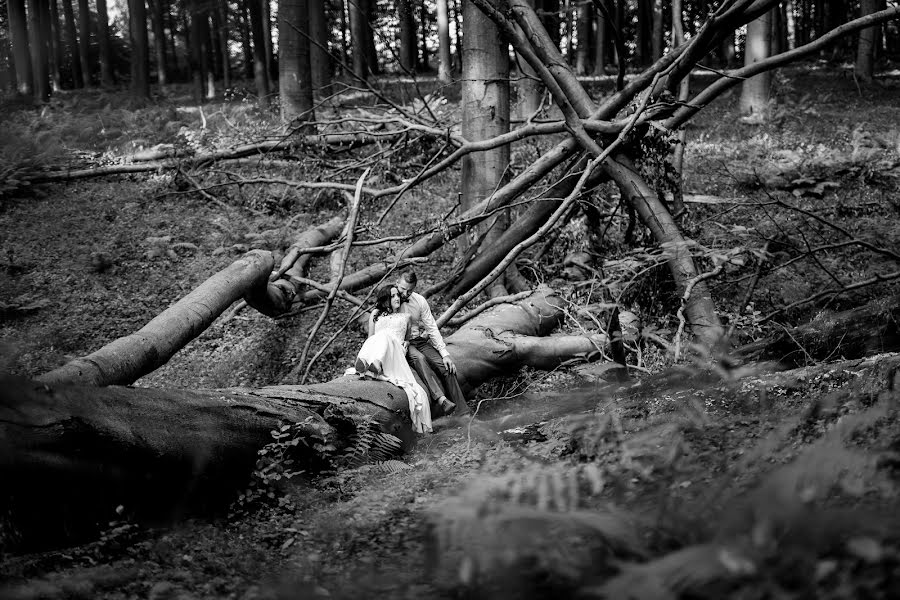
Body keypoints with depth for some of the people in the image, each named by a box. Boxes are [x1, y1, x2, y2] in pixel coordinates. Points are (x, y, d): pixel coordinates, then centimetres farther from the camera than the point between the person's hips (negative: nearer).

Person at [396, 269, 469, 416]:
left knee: (446, 367, -19)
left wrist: (444, 353, -7)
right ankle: (441, 400, -51)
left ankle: (463, 412, -21)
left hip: (421, 342, 4)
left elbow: (432, 328, 3)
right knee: (418, 358, -36)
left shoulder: (420, 301, 3)